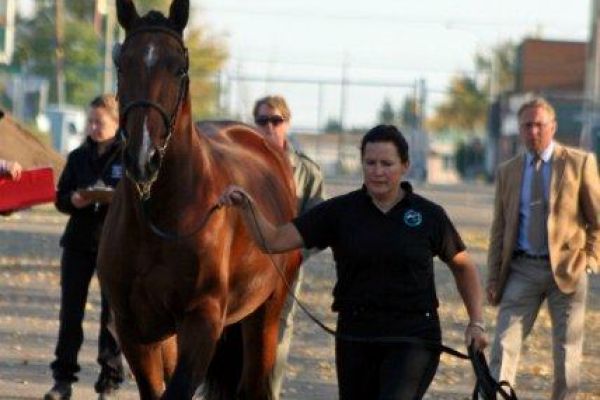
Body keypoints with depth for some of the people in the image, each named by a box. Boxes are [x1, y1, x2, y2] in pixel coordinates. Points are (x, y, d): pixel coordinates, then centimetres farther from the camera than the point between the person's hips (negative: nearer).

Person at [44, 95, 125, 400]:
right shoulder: (78, 157, 10)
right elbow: (61, 199, 11)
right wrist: (73, 200, -11)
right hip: (78, 241, 4)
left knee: (112, 312, 0)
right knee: (70, 309, 4)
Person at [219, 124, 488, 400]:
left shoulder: (429, 216, 0)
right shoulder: (340, 212, 1)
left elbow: (463, 266, 14)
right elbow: (274, 240, -4)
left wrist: (476, 323, 5)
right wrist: (247, 208, -22)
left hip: (413, 338, -3)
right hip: (356, 337, 3)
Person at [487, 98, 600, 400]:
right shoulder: (507, 172, 10)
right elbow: (499, 229, 11)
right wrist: (493, 278, 6)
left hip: (566, 269, -2)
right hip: (522, 269, 2)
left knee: (567, 351, 5)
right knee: (505, 344, -9)